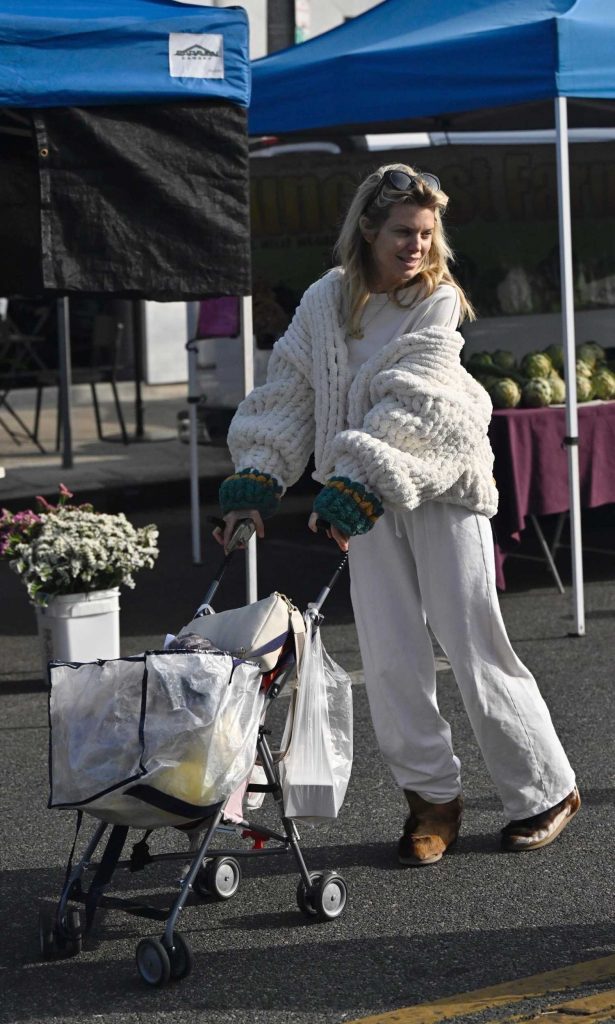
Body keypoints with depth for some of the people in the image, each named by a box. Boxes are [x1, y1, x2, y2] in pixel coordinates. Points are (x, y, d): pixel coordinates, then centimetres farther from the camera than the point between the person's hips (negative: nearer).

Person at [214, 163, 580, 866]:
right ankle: (432, 797, 13)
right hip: (368, 494, 4)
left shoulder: (439, 301, -8)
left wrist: (354, 488, -29)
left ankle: (545, 791, 12)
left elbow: (410, 405, -19)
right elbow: (287, 393, 5)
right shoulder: (325, 303, 4)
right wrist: (257, 477, -9)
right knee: (390, 657, 0)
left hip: (440, 486, -3)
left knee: (473, 646, -2)